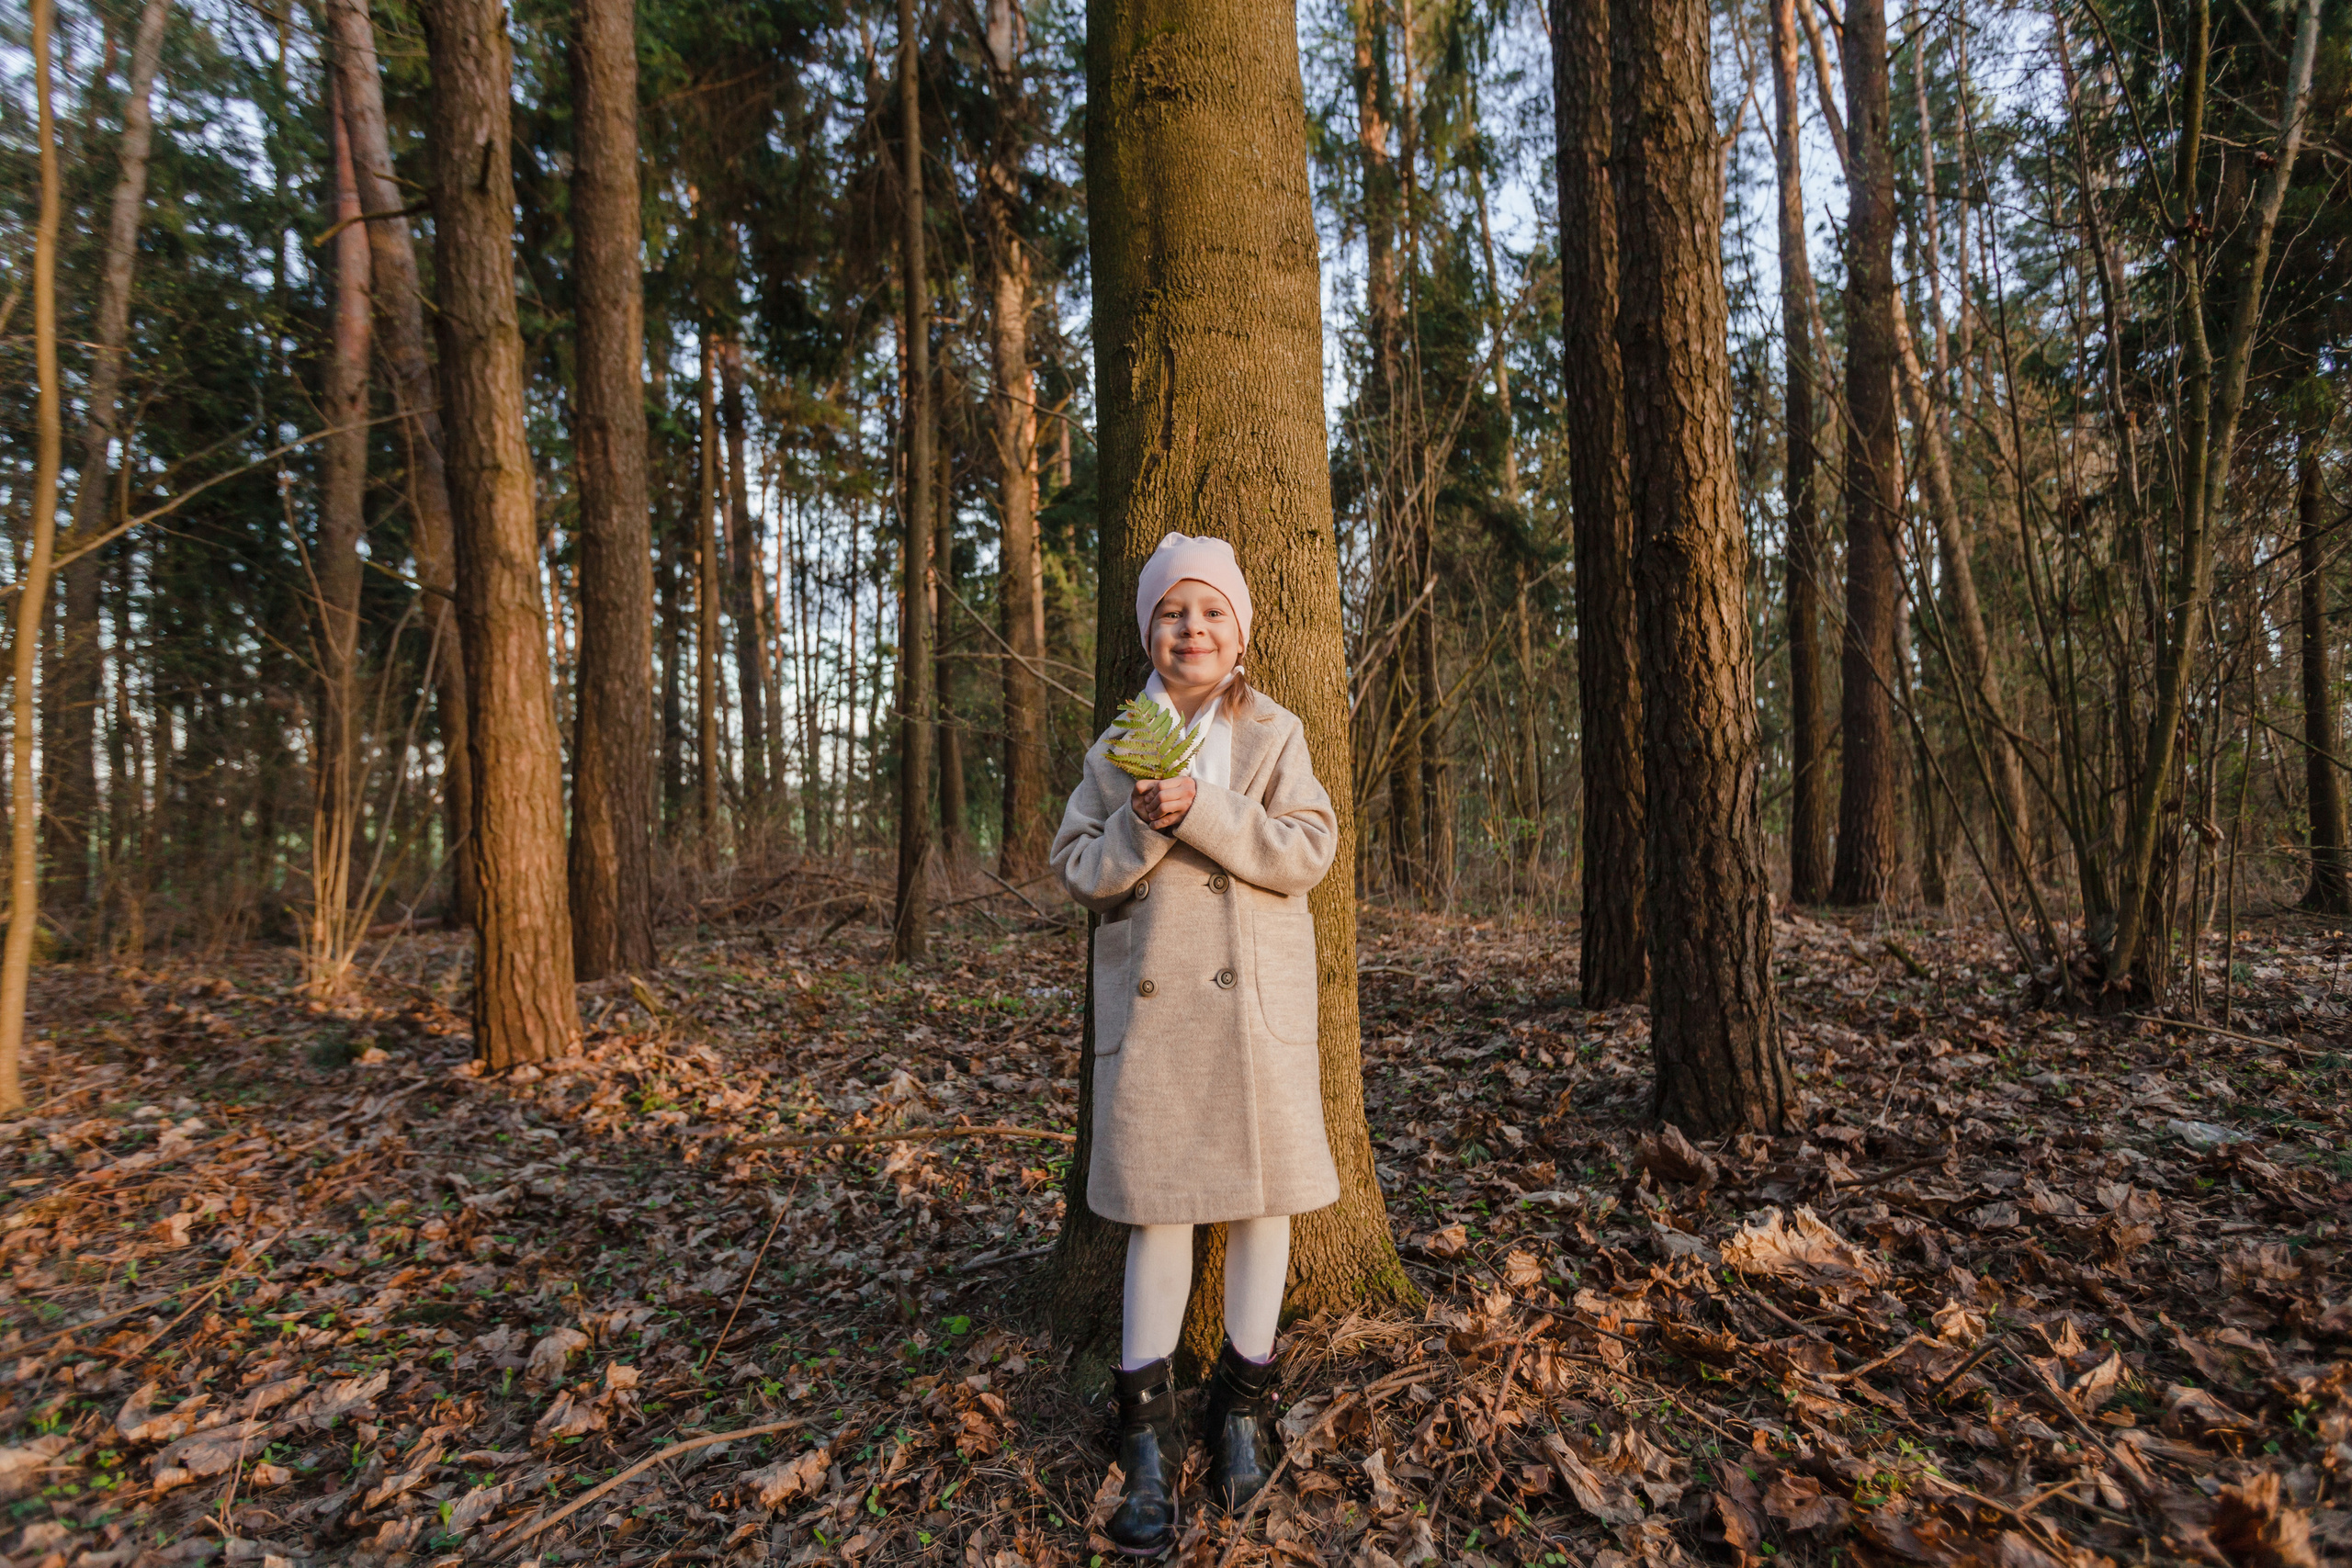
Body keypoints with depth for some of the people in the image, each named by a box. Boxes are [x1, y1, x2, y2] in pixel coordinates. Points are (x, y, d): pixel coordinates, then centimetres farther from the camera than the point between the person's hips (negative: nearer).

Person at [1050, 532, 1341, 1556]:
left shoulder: (1274, 734, 3)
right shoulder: (1115, 746, 8)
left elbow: (1309, 850, -8)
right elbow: (1078, 872, 3)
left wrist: (1201, 810, -19)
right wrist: (1144, 822, -16)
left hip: (1256, 998, 0)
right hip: (1149, 1000, 1)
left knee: (1259, 1195, 9)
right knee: (1156, 1203, 5)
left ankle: (1245, 1400, 31)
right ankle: (1148, 1431, 21)